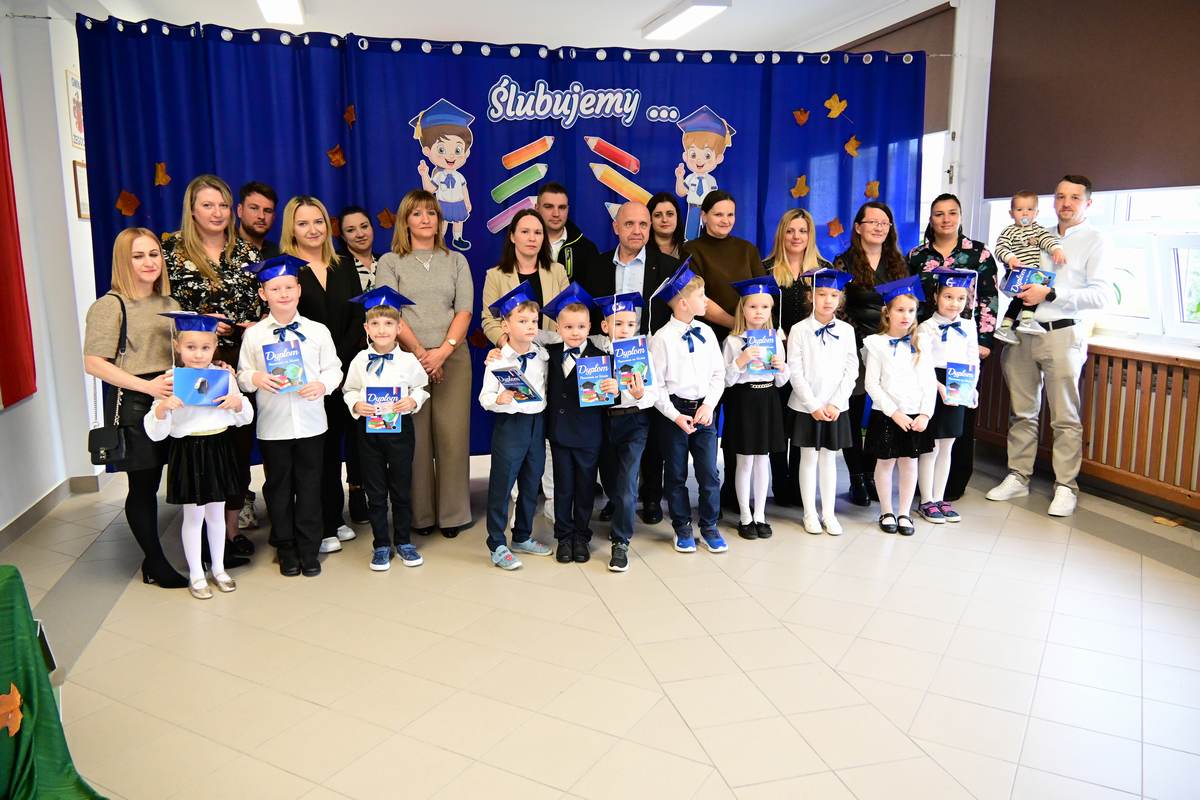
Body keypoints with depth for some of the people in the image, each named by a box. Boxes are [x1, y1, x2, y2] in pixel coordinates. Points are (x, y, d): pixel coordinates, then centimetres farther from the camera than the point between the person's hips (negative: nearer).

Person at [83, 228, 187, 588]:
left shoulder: (170, 304, 14)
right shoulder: (109, 306, -6)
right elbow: (94, 363, -11)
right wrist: (148, 386, -18)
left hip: (173, 401, 5)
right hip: (133, 407, -5)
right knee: (143, 484, 3)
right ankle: (155, 564, 16)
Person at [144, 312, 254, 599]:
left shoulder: (224, 377, 0)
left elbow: (246, 418, 7)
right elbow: (155, 433, -9)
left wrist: (238, 402, -13)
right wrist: (161, 408, -26)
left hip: (219, 450, 3)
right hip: (187, 453, -3)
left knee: (216, 513, 15)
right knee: (193, 516, 8)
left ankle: (218, 568, 31)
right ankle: (196, 575, 23)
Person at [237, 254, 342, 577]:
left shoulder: (318, 331, 1)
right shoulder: (253, 335, 1)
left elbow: (333, 369, 2)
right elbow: (242, 375, 4)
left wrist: (322, 384, -17)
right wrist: (255, 378, -17)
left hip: (311, 423, 0)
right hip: (272, 425, 0)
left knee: (309, 486, 7)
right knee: (278, 487, 10)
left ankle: (309, 550, 19)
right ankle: (286, 549, 24)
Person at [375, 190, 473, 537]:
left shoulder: (456, 261, 15)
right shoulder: (390, 262, 9)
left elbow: (464, 311, 4)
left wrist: (443, 352, -10)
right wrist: (420, 353, -11)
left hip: (452, 356, 1)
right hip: (407, 358, -1)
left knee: (453, 436, -3)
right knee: (415, 437, -2)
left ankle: (452, 514, 5)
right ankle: (420, 515, 7)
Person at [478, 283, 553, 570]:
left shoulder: (542, 356, 3)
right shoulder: (498, 361, -10)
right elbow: (484, 398, -11)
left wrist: (546, 421, 3)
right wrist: (500, 399, -29)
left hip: (537, 423, 5)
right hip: (510, 424, -5)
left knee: (531, 484, 15)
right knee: (501, 485, 0)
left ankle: (522, 537, 31)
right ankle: (497, 546, 11)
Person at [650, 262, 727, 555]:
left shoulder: (706, 332, 3)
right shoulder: (662, 338, -10)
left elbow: (718, 374, 6)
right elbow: (655, 385, -9)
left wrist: (708, 407, -7)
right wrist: (676, 416, -15)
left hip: (703, 409, 4)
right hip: (673, 411, -3)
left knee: (709, 473, 6)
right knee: (676, 474, 9)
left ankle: (709, 526, 22)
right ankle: (682, 528, 24)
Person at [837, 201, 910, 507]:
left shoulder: (898, 263, 13)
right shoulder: (844, 262, -1)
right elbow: (837, 307, -5)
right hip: (855, 347, -3)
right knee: (853, 414, 3)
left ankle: (870, 475, 16)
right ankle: (856, 479, 13)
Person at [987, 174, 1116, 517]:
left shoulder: (1095, 241, 2)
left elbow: (1104, 294, -10)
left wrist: (1050, 293, -17)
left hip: (1063, 334, -4)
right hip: (1024, 331, 4)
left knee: (1065, 417, -1)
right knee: (1022, 411, 8)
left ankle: (1065, 487, 6)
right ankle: (1018, 477, 17)